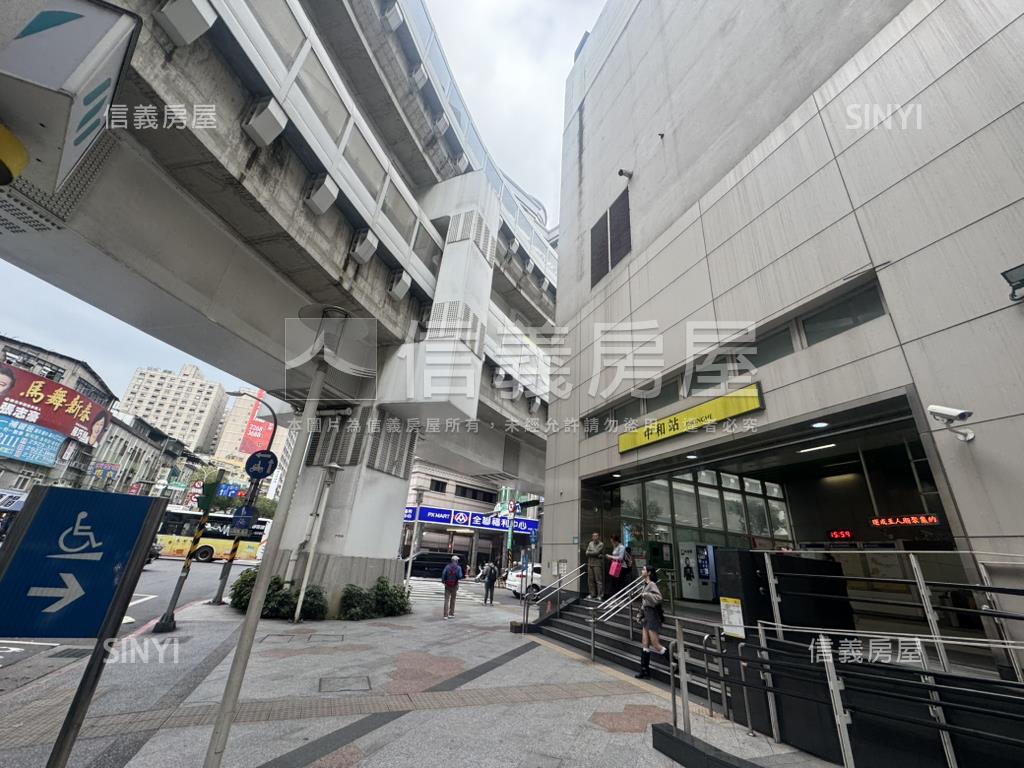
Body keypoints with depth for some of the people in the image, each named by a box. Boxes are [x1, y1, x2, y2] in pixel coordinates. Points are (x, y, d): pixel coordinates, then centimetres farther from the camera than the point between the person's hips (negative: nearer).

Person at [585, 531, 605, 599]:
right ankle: (592, 594, 17)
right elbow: (587, 553, 4)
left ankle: (600, 595, 1)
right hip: (590, 564, 5)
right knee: (590, 580, 8)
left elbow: (596, 552, -14)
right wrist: (597, 555, -7)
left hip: (597, 564, -5)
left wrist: (590, 552, 0)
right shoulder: (590, 543, 12)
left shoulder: (601, 544, -4)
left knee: (598, 580, -5)